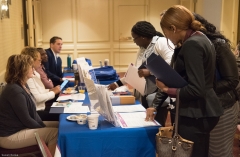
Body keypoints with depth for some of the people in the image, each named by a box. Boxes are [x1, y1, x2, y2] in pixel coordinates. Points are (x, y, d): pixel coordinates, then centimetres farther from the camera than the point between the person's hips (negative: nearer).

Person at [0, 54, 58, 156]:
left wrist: (43, 126, 0)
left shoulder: (22, 86, 7)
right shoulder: (15, 91, -25)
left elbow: (32, 111, 10)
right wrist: (44, 129, -7)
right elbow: (26, 120, -21)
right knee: (54, 133, -15)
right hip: (10, 135, -10)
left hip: (20, 127, 10)